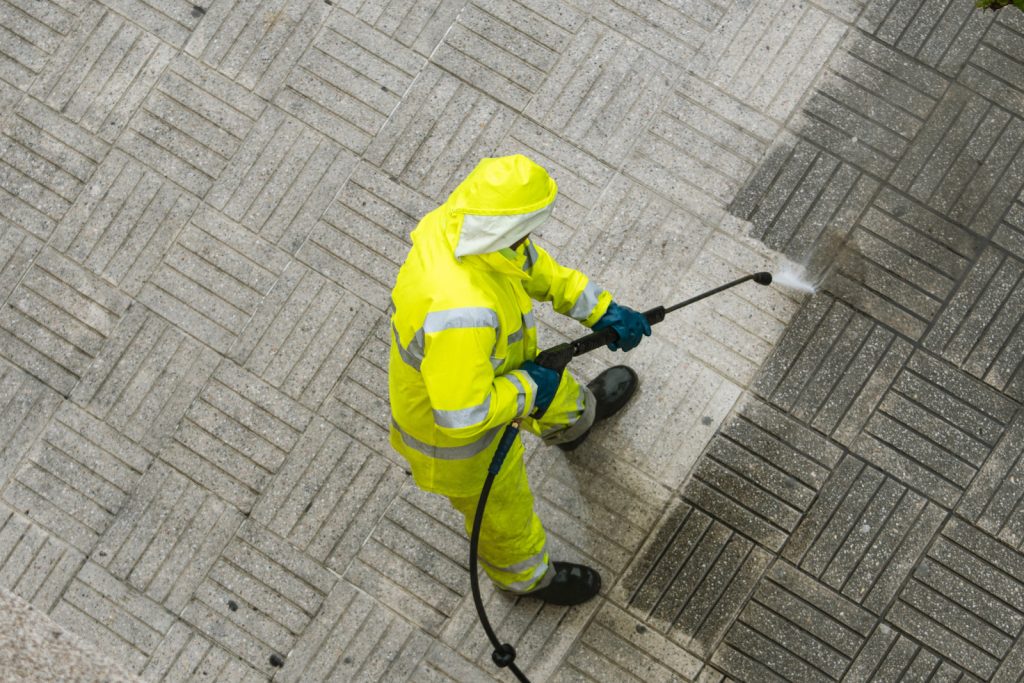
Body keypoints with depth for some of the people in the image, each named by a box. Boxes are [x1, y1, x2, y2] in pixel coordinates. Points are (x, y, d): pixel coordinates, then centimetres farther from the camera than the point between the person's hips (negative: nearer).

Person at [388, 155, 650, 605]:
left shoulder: (459, 220, -23)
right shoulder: (462, 312, -50)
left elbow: (533, 265, -2)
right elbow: (462, 416, -43)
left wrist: (601, 310, -2)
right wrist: (528, 389, -27)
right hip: (453, 433, -8)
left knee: (556, 393, 37)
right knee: (503, 507, 24)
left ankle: (575, 418, 75)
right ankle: (524, 576, 58)